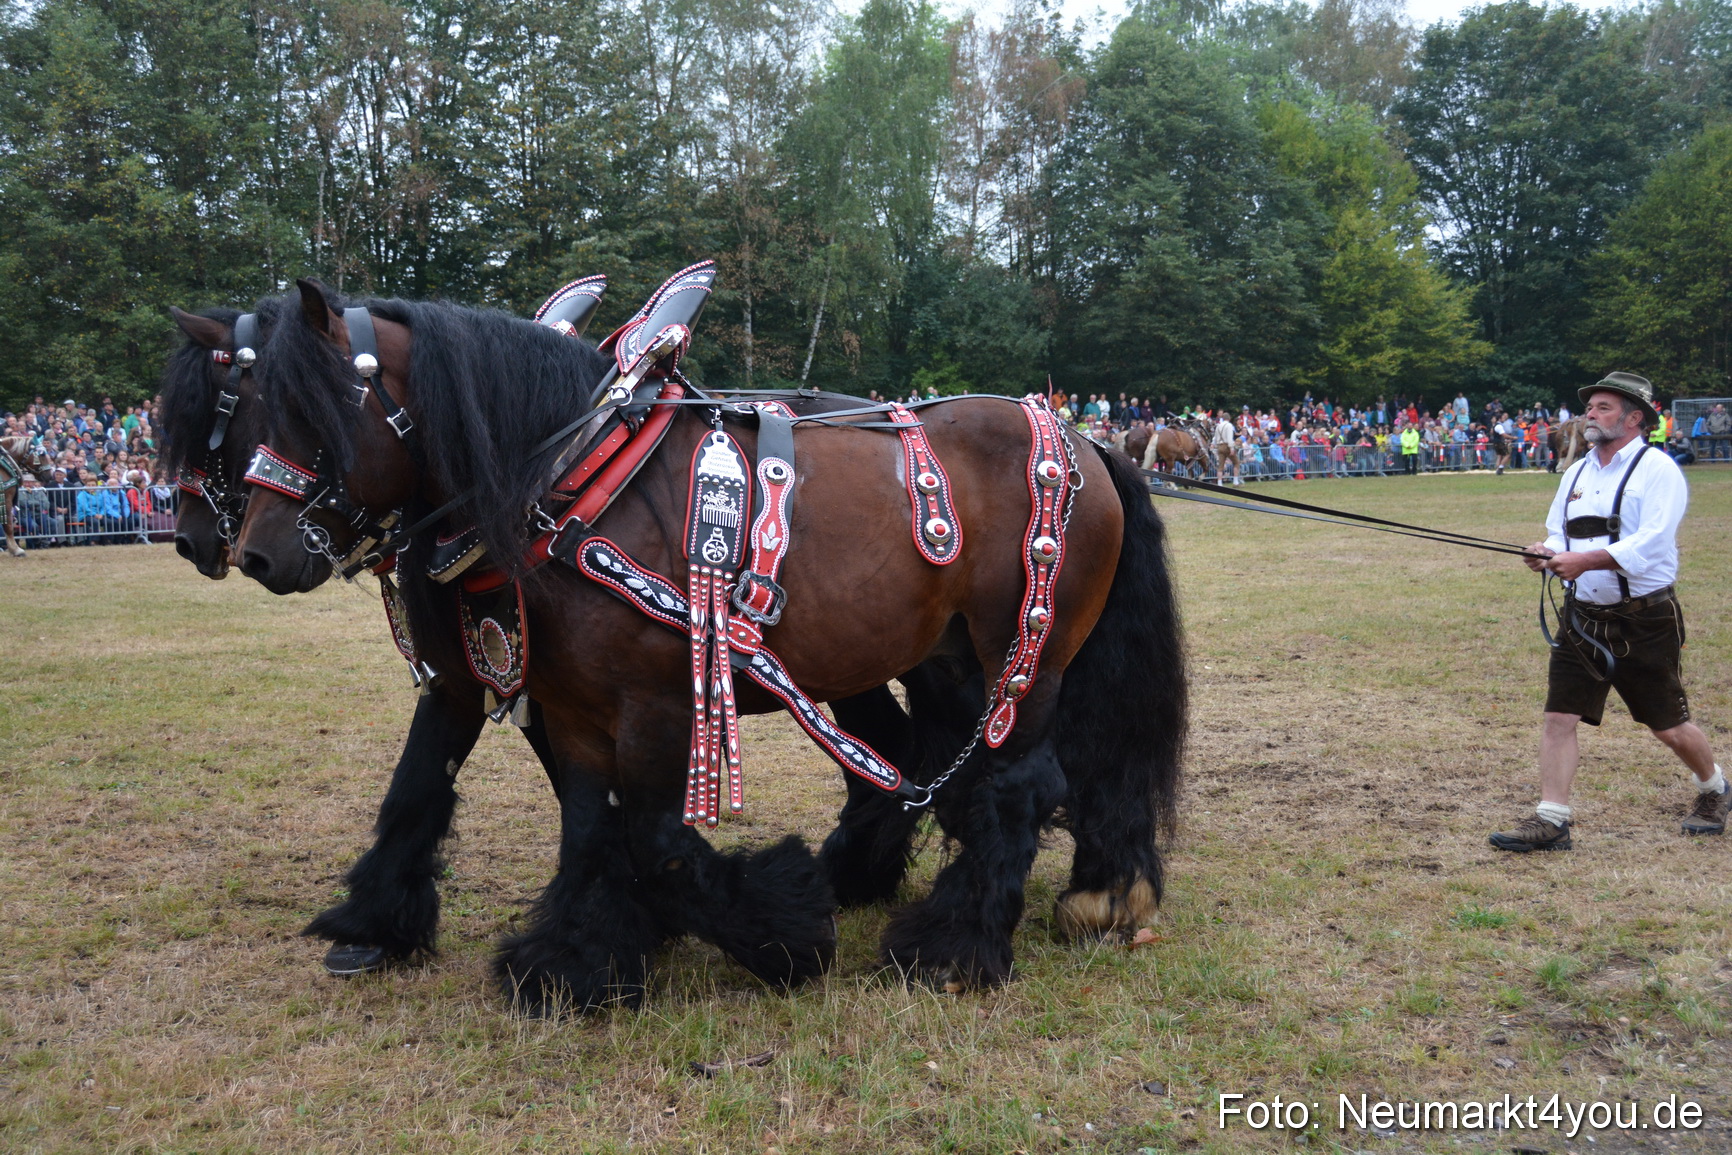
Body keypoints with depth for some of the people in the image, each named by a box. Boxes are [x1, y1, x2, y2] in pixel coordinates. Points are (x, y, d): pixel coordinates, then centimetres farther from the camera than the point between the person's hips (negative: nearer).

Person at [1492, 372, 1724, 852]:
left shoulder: (1657, 469, -10)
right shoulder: (1578, 472, 11)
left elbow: (1651, 541, -23)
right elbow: (1559, 532, 15)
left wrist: (1585, 560, -33)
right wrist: (1548, 553, -9)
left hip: (1644, 620, -5)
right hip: (1584, 616, 5)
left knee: (1669, 727, 9)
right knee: (1559, 717, -5)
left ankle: (1712, 790, 37)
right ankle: (1551, 820, -3)